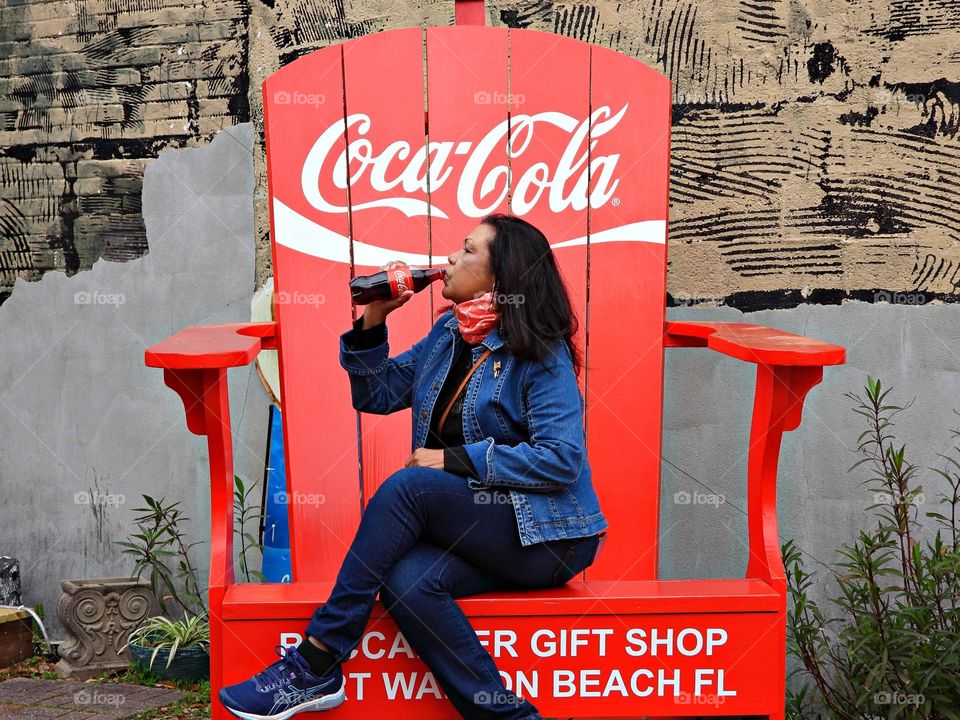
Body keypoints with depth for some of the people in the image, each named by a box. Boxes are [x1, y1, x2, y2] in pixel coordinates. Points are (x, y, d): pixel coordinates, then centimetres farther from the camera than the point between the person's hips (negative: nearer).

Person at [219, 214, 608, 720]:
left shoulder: (543, 355, -10)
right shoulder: (448, 333, 12)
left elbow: (562, 460, -19)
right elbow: (375, 394, 16)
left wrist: (455, 460, -19)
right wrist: (372, 321, 1)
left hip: (546, 538, -6)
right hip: (477, 534, 6)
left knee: (408, 484, -28)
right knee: (406, 580, -28)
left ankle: (316, 665, -22)